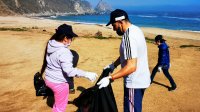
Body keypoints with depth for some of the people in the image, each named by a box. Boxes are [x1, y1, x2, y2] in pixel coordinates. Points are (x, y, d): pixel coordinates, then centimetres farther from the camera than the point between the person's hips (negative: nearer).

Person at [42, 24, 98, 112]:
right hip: (59, 83, -8)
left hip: (48, 79, 8)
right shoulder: (64, 52, -29)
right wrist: (86, 74, -27)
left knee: (58, 103, 31)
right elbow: (69, 71, -31)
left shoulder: (50, 45, -3)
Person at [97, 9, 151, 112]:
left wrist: (110, 78, -30)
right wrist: (114, 65, 14)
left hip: (135, 82, -10)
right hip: (140, 79, 10)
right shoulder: (135, 29, 6)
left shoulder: (128, 37, -26)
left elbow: (131, 66, -31)